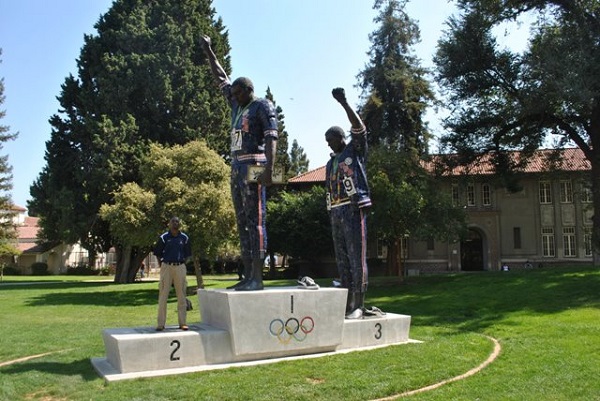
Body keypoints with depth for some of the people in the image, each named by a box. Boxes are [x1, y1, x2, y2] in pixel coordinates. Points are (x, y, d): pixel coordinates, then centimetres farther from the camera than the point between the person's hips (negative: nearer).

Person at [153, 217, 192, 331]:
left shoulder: (184, 238, 5)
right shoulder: (164, 237, -1)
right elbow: (157, 253, 4)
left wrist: (181, 263, 7)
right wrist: (161, 265, 1)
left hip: (180, 267, 2)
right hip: (166, 267, -2)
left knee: (181, 296, 6)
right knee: (163, 296, 0)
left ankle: (182, 322, 13)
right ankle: (161, 323, 6)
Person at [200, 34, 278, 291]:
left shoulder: (263, 106, -1)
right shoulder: (238, 106, 22)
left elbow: (271, 138, -13)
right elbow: (221, 79, 32)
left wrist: (269, 170, -24)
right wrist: (208, 51, 34)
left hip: (253, 166, -8)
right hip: (237, 167, 9)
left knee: (255, 220, -12)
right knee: (243, 223, 4)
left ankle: (257, 278, -14)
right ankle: (248, 277, 5)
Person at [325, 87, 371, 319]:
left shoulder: (355, 150, 7)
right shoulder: (330, 163, 24)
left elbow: (359, 128, -11)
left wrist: (344, 104, -16)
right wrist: (331, 217, 13)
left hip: (354, 209, -7)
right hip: (336, 212, 7)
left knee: (357, 258, -8)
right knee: (342, 260, 6)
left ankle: (358, 306, -7)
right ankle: (346, 304, 11)